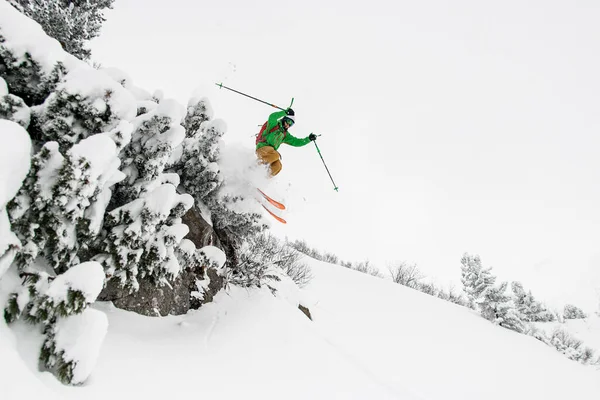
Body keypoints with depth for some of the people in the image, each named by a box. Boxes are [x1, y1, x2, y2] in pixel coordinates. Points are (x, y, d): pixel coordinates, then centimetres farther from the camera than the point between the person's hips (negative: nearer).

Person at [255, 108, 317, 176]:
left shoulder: (285, 135, 22)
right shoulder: (274, 124, 4)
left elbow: (296, 142, 18)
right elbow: (272, 117, -20)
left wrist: (309, 139, 7)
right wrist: (285, 112, -26)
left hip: (270, 152, 6)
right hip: (262, 147, -6)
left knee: (277, 167, -23)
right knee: (275, 155, -36)